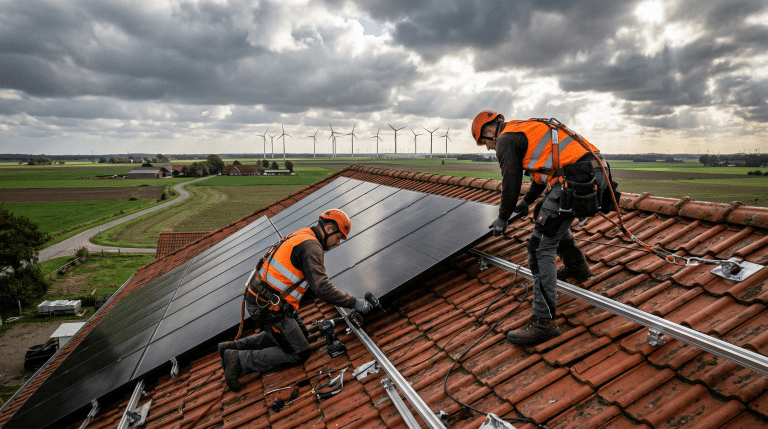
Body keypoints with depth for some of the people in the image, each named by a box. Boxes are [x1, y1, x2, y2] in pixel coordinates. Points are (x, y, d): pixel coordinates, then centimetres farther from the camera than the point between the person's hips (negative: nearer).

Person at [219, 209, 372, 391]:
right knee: (298, 353, 2)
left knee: (300, 334, 23)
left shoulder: (301, 237, 14)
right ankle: (239, 360, 2)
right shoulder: (311, 246, -18)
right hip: (268, 308, -10)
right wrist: (354, 303, -17)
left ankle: (234, 346, 21)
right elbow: (321, 288, -26)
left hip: (260, 299, 10)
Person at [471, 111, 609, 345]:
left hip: (574, 181, -10)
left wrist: (503, 218, 13)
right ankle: (576, 266, 42)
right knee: (547, 214, 32)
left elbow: (511, 183, -2)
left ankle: (543, 321, -10)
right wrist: (526, 202, 49)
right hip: (595, 173, 10)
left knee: (541, 247, -9)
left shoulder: (506, 139, 0)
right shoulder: (527, 128, 29)